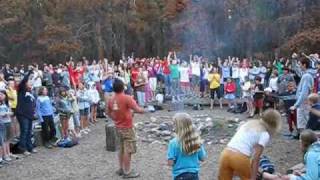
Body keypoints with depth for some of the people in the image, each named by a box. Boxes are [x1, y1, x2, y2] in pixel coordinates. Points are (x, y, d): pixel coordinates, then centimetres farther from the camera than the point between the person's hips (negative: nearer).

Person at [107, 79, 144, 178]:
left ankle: (121, 169, 28)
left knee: (122, 149, 19)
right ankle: (127, 172, 7)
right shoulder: (127, 98, -19)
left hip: (118, 127, 7)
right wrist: (142, 110, 0)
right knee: (128, 150, 2)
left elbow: (108, 112, 13)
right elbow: (137, 109, -20)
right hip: (127, 128, -7)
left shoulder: (111, 99, 1)